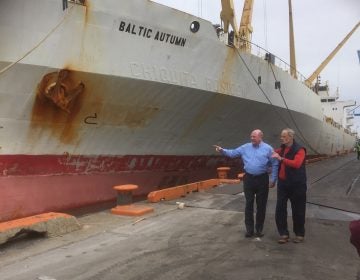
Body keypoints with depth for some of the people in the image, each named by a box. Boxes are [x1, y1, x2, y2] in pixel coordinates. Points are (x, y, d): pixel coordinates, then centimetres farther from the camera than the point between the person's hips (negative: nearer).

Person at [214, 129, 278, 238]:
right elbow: (232, 153, 5)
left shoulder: (268, 148, -3)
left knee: (261, 205, 7)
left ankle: (259, 229, 20)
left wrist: (273, 179, -5)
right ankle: (249, 229, 15)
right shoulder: (245, 147, 5)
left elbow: (275, 164, -2)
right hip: (249, 179, 2)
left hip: (262, 179, -2)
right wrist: (222, 150, -12)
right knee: (249, 204, 6)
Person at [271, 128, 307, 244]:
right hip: (282, 183, 6)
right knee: (280, 210, 3)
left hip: (296, 185, -6)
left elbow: (296, 164, -30)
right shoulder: (282, 149, 10)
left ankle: (299, 234, 23)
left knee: (298, 211, 7)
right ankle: (284, 234, 14)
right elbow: (275, 152, 33)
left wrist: (281, 158, -30)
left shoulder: (299, 150, -13)